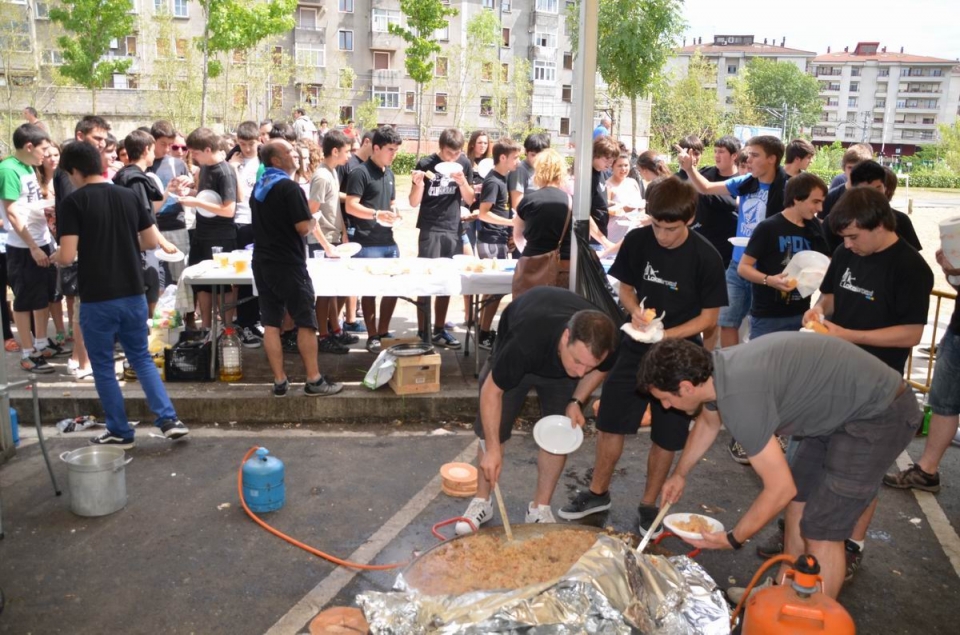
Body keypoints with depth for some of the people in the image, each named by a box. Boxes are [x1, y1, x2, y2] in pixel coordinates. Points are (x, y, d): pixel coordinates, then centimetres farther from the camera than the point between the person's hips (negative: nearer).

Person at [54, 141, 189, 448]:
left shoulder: (74, 202, -11)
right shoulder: (129, 196, 4)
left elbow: (67, 255, -16)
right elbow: (152, 241, 8)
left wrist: (54, 258, 6)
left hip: (98, 299, -4)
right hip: (133, 294, 5)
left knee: (103, 367, 10)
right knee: (142, 357, 18)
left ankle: (120, 433, 18)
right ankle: (170, 419, 9)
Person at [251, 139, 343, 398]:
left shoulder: (258, 188, 13)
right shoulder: (289, 187, -15)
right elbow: (303, 228, -19)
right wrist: (312, 220, 1)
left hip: (262, 262, 8)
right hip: (288, 264, -8)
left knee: (271, 323, 5)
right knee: (306, 321, 0)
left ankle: (279, 381, 8)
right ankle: (314, 380, 2)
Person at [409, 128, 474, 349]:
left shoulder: (464, 163, 4)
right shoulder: (425, 164, -6)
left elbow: (470, 200, 7)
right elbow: (414, 202, -5)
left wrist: (463, 182, -11)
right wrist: (418, 183, -24)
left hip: (453, 229, 4)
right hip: (430, 229, -4)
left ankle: (439, 328, 17)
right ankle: (422, 331, 3)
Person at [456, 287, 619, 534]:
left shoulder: (604, 343, -35)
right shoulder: (525, 341, -48)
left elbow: (601, 368, -7)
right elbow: (492, 391, -32)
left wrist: (577, 401, -19)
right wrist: (492, 449, -30)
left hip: (560, 362, 3)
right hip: (516, 359, -2)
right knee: (491, 430, -1)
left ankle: (540, 510, 12)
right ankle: (482, 502, 17)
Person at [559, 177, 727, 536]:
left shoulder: (706, 258, -17)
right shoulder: (637, 241, -10)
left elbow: (709, 316, -10)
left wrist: (666, 335, -24)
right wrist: (635, 311, -17)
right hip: (635, 348, 3)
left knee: (667, 436, 8)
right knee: (610, 422, 8)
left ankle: (649, 504, 28)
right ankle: (598, 492, 29)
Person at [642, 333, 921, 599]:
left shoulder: (738, 398, -31)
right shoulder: (715, 369, -3)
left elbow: (781, 489, -24)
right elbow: (707, 423, 21)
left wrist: (732, 539, -10)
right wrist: (680, 474, 33)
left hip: (880, 414, -9)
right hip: (841, 406, 9)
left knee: (820, 532, -3)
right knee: (798, 501, 18)